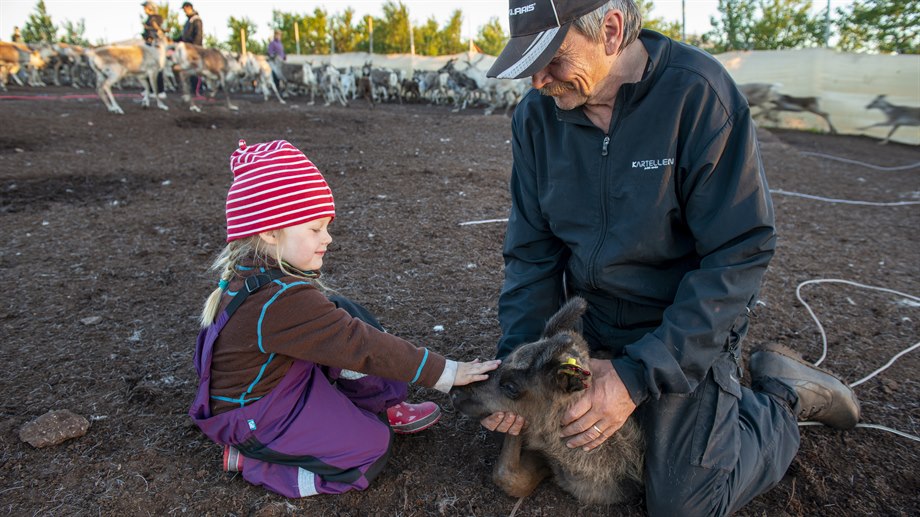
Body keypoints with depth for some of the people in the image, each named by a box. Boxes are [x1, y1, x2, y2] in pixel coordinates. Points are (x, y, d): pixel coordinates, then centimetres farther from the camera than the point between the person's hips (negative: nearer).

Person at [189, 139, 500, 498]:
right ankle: (252, 459, 1)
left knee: (343, 314, -3)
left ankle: (382, 408, 7)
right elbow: (361, 345, -31)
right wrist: (446, 372, -25)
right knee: (373, 448, -7)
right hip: (250, 418, -9)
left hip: (281, 377, 9)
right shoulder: (282, 301, -34)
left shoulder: (257, 273, -5)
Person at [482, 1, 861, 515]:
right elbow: (532, 252, -4)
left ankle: (784, 396, 20)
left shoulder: (698, 92, -23)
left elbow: (739, 255, -22)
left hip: (685, 330, -5)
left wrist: (639, 375, -27)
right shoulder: (537, 114, -8)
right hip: (594, 320, 6)